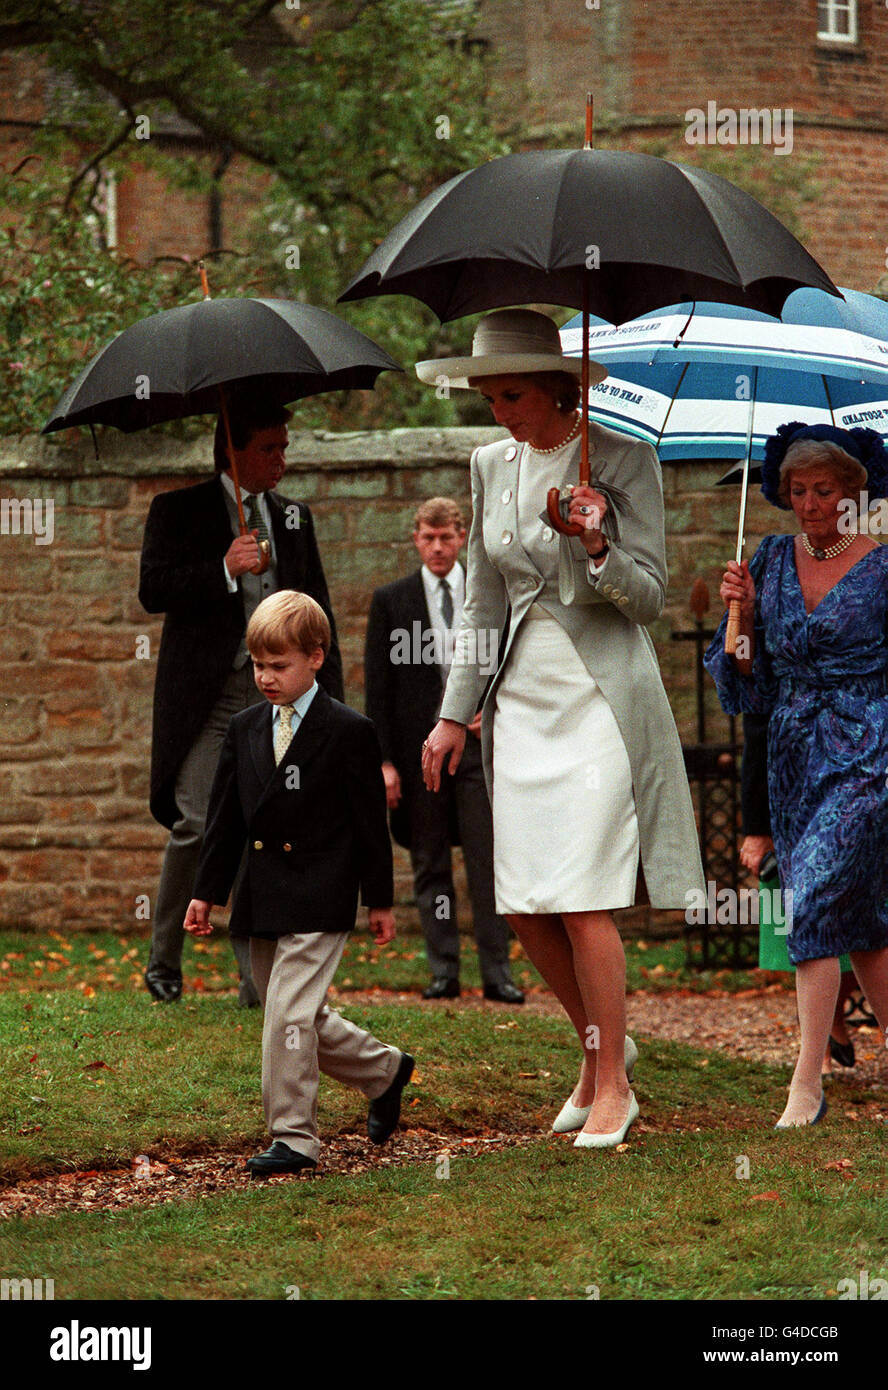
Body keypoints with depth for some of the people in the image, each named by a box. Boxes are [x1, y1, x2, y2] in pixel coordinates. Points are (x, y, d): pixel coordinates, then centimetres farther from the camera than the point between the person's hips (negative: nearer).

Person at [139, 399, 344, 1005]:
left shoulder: (294, 517, 19)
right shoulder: (178, 511, 6)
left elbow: (317, 609, 20)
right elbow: (153, 589, -5)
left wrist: (330, 698, 12)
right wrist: (223, 569, -18)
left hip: (277, 690, 3)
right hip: (206, 692, -3)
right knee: (198, 825, -10)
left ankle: (259, 978, -3)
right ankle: (164, 961, 6)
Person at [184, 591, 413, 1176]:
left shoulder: (349, 732, -6)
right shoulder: (246, 729, 10)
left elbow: (371, 821, -3)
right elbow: (225, 817, 13)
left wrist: (379, 900, -2)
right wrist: (207, 891, 10)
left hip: (319, 900, -7)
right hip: (262, 898, 7)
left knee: (291, 1013, -13)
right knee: (302, 1019, 12)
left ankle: (294, 1137, -6)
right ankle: (385, 1070, 33)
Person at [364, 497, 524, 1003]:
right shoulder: (391, 601, 6)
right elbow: (378, 688, 4)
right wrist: (385, 759, -2)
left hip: (479, 742, 0)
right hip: (419, 748, 1)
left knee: (489, 862, -6)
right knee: (430, 867, 4)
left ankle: (497, 971, -4)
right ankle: (444, 971, 9)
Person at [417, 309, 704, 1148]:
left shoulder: (622, 458, -7)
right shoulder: (491, 465, 9)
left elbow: (649, 596, -6)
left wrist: (598, 550, -26)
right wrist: (454, 714, 13)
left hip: (599, 694, -5)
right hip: (520, 696, 5)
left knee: (581, 901, -9)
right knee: (521, 906, 2)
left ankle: (612, 1086, 2)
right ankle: (599, 1042, 23)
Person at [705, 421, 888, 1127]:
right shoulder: (773, 561, 9)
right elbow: (748, 682, 10)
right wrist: (743, 614, -6)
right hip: (793, 759, 5)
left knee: (815, 903, -17)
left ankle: (807, 1086, -15)